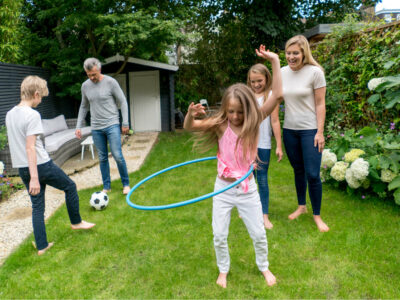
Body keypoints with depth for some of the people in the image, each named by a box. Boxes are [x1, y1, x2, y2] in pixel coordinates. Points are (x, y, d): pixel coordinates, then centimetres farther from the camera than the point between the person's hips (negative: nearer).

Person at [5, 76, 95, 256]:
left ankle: (42, 246, 20)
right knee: (70, 186, 15)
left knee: (37, 207, 14)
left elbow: (16, 143, 16)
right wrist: (34, 178, -23)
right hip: (41, 165, -8)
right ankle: (76, 222, 28)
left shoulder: (9, 114, 9)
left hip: (22, 168, 8)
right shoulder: (32, 115, -17)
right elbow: (30, 148, -23)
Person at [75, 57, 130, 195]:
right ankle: (106, 186, 20)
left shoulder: (110, 82, -8)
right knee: (102, 158, 8)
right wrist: (78, 126, 12)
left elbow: (122, 102, -3)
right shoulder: (85, 86, 6)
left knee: (118, 156, -7)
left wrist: (125, 123, -6)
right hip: (96, 128, 4)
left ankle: (126, 183, 11)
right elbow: (84, 107, 17)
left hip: (112, 125, -4)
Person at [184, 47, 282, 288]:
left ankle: (264, 267, 42)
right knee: (219, 236, 12)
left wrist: (275, 62, -22)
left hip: (247, 188, 0)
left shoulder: (254, 122, -10)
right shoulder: (221, 125, -11)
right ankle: (223, 270, 38)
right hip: (223, 189, 0)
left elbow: (277, 96, -19)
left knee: (258, 234, 14)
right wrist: (191, 115, -39)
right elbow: (189, 127, -17)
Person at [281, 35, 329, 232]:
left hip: (310, 130, -4)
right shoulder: (282, 72, 4)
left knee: (312, 174, -5)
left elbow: (320, 104, -8)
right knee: (298, 171, 16)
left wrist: (320, 132, -12)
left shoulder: (315, 72, -9)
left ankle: (317, 215, 15)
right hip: (289, 129, 4)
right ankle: (301, 206, 35)